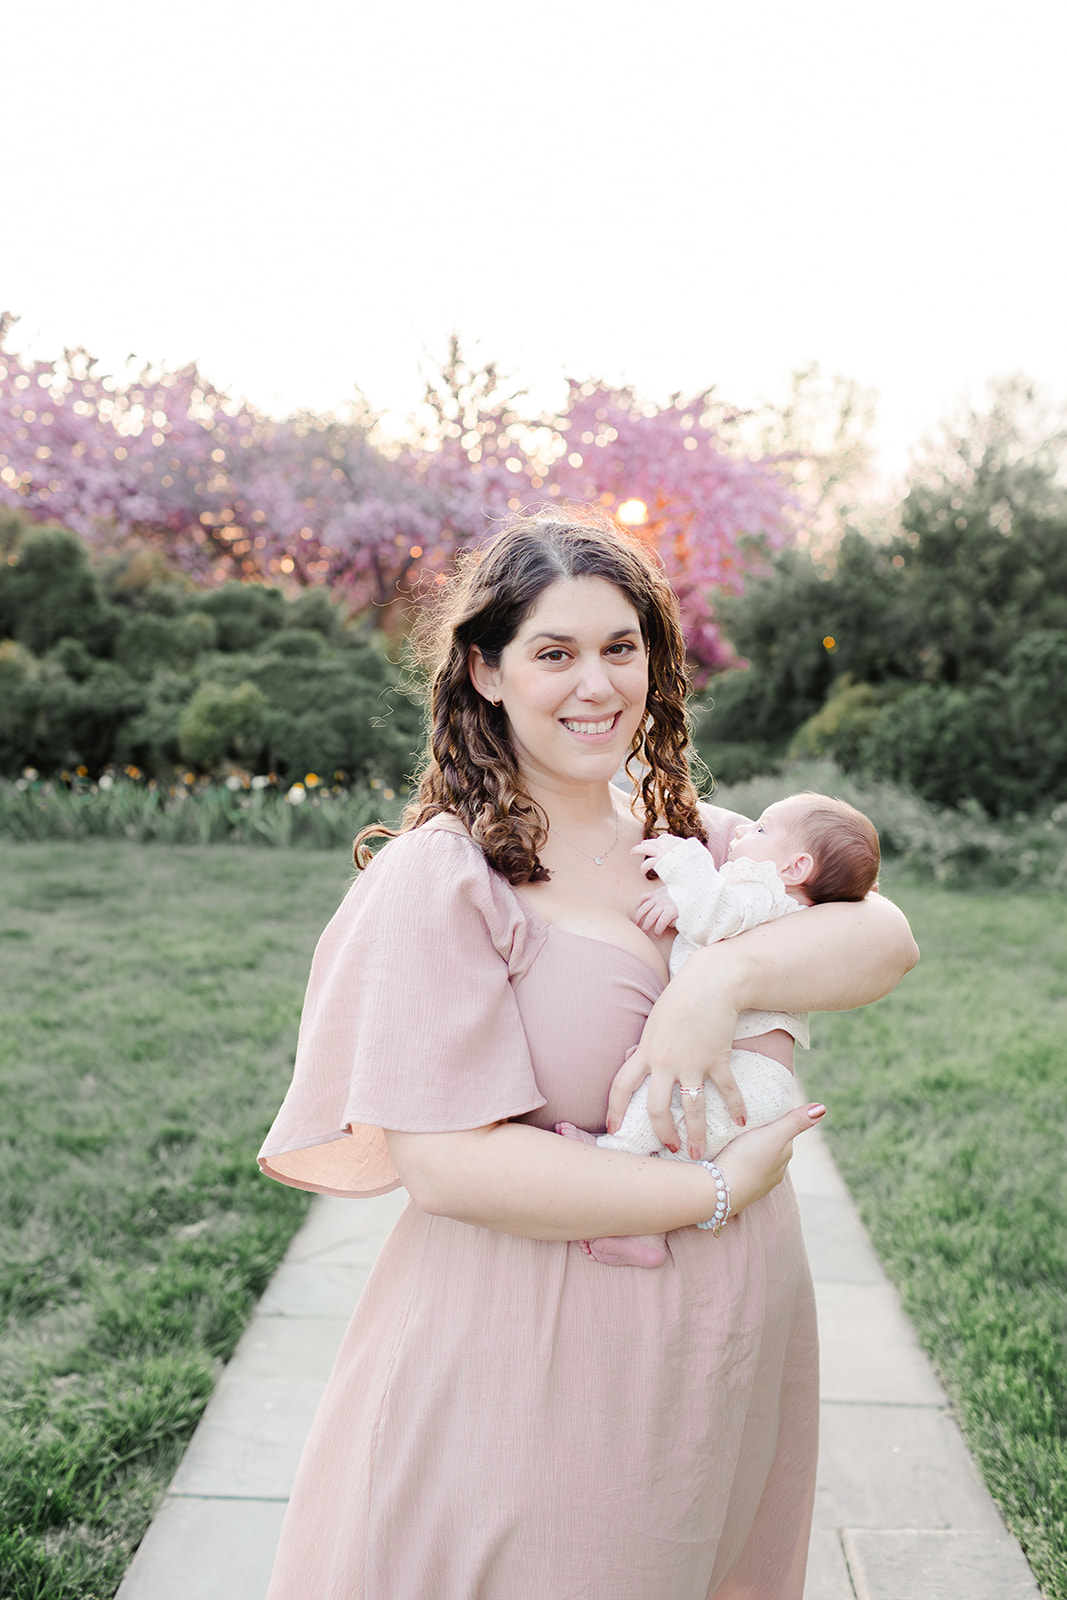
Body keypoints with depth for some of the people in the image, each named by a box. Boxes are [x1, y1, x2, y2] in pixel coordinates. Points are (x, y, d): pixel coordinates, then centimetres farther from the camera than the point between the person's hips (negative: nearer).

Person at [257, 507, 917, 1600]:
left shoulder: (698, 840, 3)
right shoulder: (440, 877, -16)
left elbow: (885, 937, -8)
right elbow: (443, 1161, -22)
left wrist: (722, 977, -26)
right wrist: (715, 1190, -19)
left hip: (730, 1341, 6)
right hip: (530, 1353, -5)